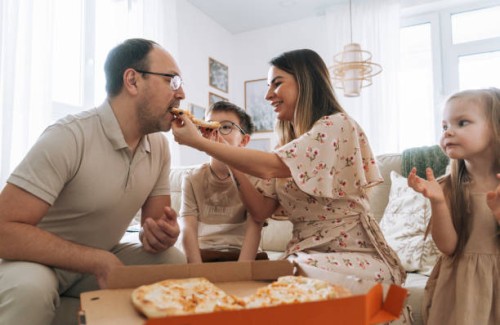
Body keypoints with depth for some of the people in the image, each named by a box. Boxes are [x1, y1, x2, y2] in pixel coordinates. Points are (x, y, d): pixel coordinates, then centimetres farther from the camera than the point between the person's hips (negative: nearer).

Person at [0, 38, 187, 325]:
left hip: (103, 259, 6)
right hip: (41, 260, -5)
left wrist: (161, 235, -23)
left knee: (175, 262, -17)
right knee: (30, 287, -36)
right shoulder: (69, 137, -24)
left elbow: (155, 220, 2)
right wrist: (99, 261, -30)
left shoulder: (159, 145, -4)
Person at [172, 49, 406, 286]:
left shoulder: (337, 125, -10)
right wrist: (230, 163, -1)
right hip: (304, 256, 6)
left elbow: (269, 167, -23)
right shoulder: (287, 147, 13)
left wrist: (198, 141, -16)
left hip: (353, 258, -5)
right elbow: (261, 210, 5)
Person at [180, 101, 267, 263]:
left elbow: (254, 230, -10)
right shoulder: (192, 179, 4)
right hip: (202, 254, 1)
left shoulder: (253, 178, -2)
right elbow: (188, 229, -5)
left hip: (240, 254, -1)